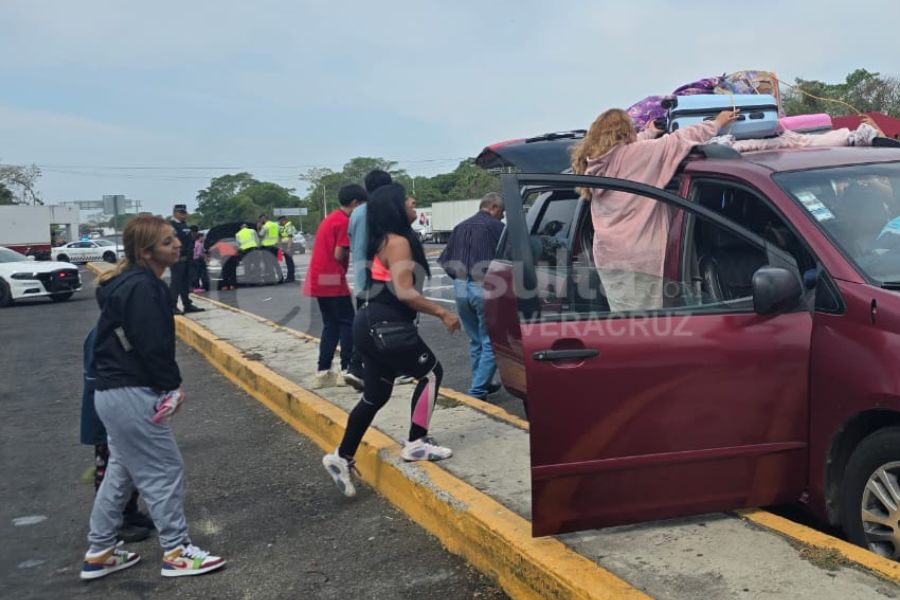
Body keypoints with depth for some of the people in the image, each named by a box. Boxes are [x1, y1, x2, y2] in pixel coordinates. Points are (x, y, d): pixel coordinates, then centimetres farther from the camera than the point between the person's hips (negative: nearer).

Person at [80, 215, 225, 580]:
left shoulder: (130, 282, 13)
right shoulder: (142, 288, -20)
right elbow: (153, 346, -23)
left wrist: (166, 385, 12)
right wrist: (171, 385, -9)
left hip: (115, 391, 10)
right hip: (132, 395, -10)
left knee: (121, 473, 19)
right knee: (165, 472, 0)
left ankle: (99, 553, 28)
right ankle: (176, 553, 11)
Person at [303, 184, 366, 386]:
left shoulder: (331, 218, 17)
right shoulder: (344, 221, -11)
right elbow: (339, 255, -15)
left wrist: (347, 250, 8)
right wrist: (351, 250, 3)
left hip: (319, 279, 9)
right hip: (332, 279, -9)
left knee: (331, 325, 12)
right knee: (347, 323, 0)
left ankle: (323, 371, 11)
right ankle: (347, 369, -1)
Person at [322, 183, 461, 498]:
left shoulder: (385, 241, 16)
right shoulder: (399, 242, -14)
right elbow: (404, 292, -23)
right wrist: (442, 313, -16)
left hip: (373, 324, 10)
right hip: (385, 325, -10)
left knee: (375, 396, 14)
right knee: (431, 373, 4)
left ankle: (342, 457, 18)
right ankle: (416, 444, 8)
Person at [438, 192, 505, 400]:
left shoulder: (460, 228, 14)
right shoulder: (496, 227, -4)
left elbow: (445, 260, 13)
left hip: (461, 288, 7)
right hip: (484, 288, -7)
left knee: (475, 340, 19)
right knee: (490, 342, 1)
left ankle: (482, 384, 28)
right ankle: (478, 390, -4)